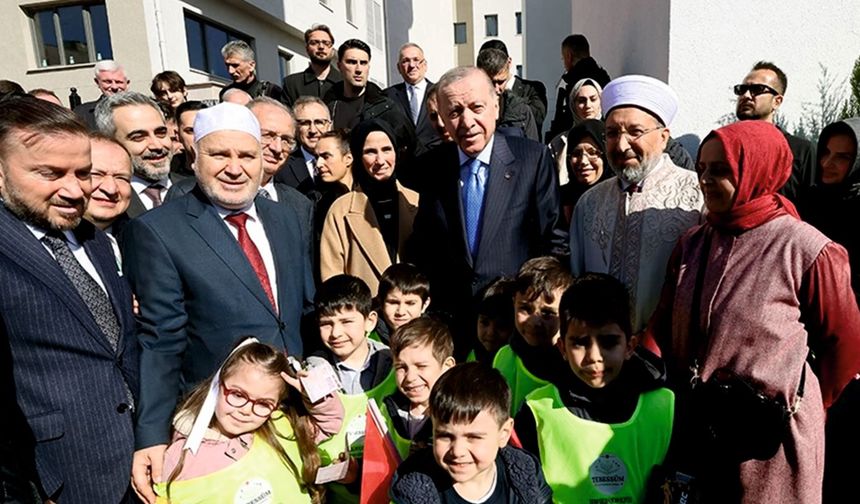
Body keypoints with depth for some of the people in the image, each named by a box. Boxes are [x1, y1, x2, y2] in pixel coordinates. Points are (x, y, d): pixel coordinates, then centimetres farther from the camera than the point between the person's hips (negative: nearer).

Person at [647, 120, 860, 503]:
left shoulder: (805, 249, -14)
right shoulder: (692, 243, 0)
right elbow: (664, 326, 6)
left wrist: (805, 406, 8)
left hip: (771, 434, -4)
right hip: (696, 427, 4)